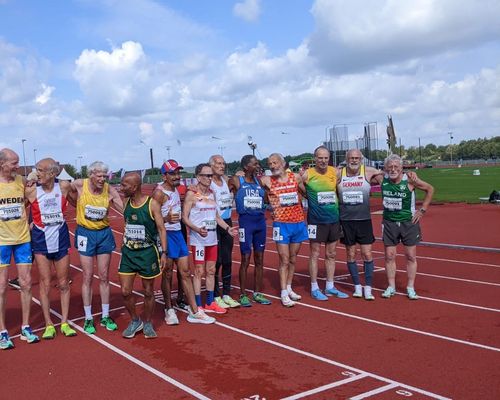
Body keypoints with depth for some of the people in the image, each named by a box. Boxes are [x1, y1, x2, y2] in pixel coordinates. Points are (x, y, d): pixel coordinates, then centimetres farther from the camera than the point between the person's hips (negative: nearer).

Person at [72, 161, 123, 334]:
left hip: (104, 233, 2)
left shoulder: (109, 190, -10)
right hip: (85, 233, -2)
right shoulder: (79, 185, -13)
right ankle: (88, 319, 13)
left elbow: (126, 210, -12)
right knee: (87, 277, 3)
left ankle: (105, 316, 21)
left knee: (104, 276, 9)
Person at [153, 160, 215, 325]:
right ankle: (169, 310, 20)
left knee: (185, 273, 7)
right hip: (166, 234, -8)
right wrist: (167, 219, -35)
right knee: (167, 274, 5)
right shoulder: (159, 192, -14)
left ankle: (194, 312, 11)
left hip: (178, 233, 8)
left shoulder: (175, 189, 11)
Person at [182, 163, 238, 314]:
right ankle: (198, 306, 7)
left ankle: (210, 303, 22)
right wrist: (198, 229, -27)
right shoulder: (192, 194, -9)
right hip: (198, 239, -7)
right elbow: (185, 217, -13)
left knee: (211, 270, 12)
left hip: (212, 238, 7)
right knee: (199, 271, -1)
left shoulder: (211, 193, 11)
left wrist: (228, 228, 6)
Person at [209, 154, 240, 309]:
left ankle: (226, 294, 20)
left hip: (227, 222, 7)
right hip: (214, 224, -7)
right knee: (216, 261, -1)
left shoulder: (225, 179, 11)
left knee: (227, 261, 11)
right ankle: (215, 297, 10)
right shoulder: (208, 183, -10)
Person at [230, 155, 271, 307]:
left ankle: (257, 293, 19)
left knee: (259, 259, 9)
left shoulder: (259, 181, 11)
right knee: (245, 259, -1)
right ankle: (243, 295, 9)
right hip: (246, 221, -5)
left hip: (260, 221, 5)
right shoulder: (237, 181, -3)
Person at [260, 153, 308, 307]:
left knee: (293, 259, 12)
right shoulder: (267, 181, -2)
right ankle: (284, 294, 1)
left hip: (298, 222, 3)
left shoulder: (296, 177, 4)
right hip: (281, 224, -3)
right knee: (284, 260, -4)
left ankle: (289, 288, 25)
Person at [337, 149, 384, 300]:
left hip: (364, 220, -1)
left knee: (367, 254, -1)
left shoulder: (368, 172, -4)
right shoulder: (338, 174, -1)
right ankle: (357, 286, 21)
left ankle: (368, 288, 8)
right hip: (345, 221, 1)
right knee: (350, 254, 8)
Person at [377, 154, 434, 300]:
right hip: (389, 222, 2)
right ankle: (391, 287, 16)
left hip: (409, 222, -2)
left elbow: (430, 189, -3)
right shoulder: (382, 179, -8)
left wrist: (422, 210, -5)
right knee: (389, 255, 4)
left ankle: (410, 288, 15)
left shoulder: (409, 180, -14)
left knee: (411, 256, 4)